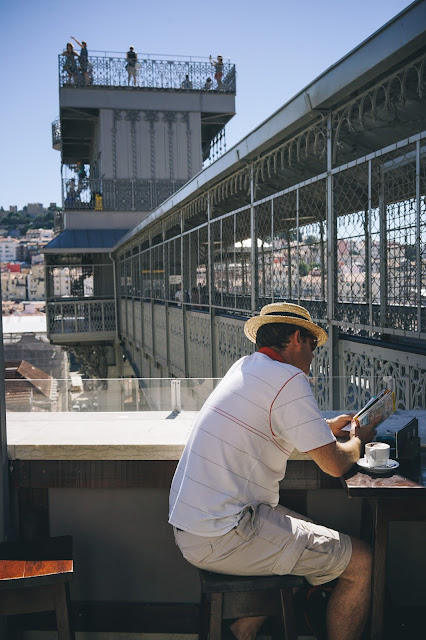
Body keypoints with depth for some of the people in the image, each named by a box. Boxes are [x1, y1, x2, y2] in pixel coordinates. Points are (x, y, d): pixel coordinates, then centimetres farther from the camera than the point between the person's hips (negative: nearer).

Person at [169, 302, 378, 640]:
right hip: (224, 539, -9)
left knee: (307, 532, 27)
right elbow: (335, 464, -11)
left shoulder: (244, 367, 12)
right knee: (360, 560, -1)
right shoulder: (288, 380, -15)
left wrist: (325, 428, 30)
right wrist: (357, 440, 10)